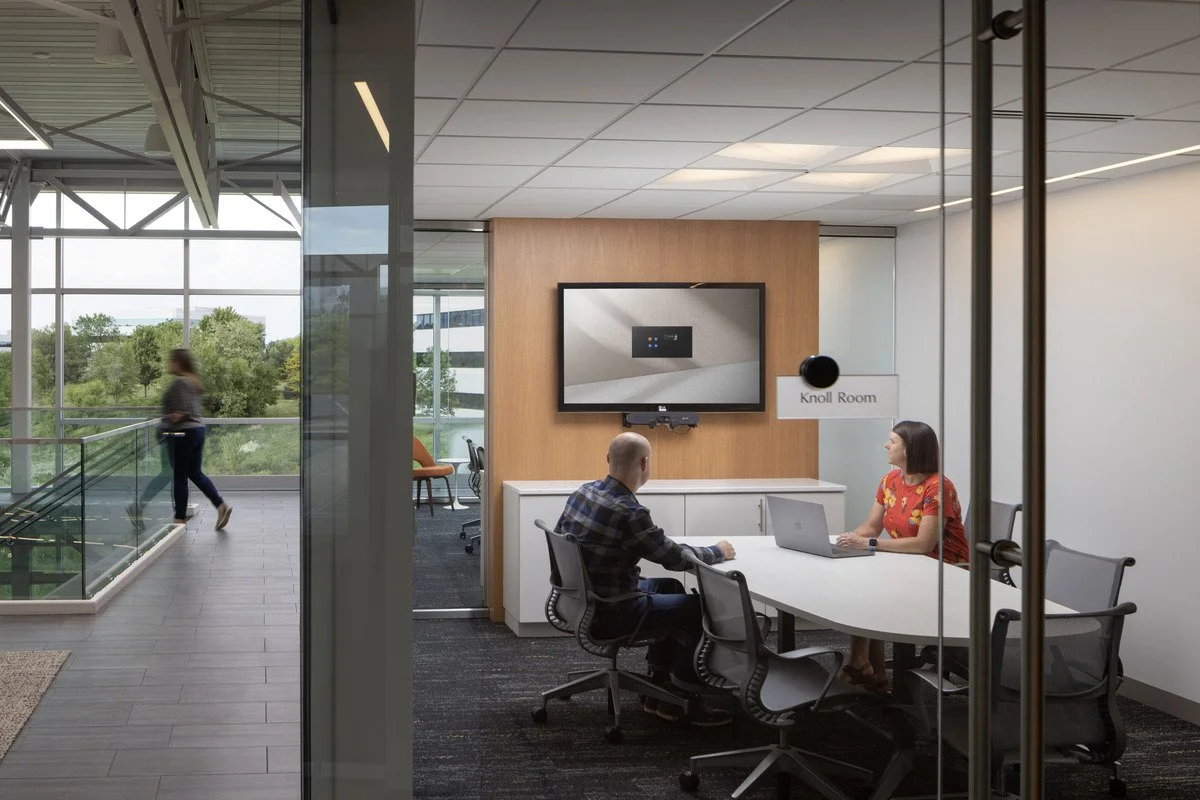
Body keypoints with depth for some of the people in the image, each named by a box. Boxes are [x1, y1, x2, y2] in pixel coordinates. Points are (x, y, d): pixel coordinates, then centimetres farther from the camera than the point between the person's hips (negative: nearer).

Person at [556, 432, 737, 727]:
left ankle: (658, 687, 29)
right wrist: (719, 552, 2)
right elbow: (676, 558, -17)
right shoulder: (630, 513, -26)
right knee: (701, 609, 1)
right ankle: (688, 700, 14)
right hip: (607, 616, -9)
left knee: (669, 588, 26)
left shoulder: (583, 492, 0)